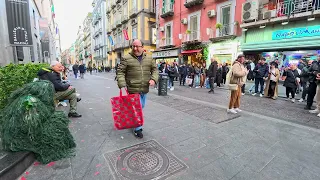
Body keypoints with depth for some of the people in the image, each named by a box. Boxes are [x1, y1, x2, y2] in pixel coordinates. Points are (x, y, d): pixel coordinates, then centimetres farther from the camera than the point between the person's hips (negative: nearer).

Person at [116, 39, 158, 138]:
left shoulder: (149, 58, 7)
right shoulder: (126, 58, -5)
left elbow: (155, 69, 12)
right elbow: (120, 72, -5)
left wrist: (153, 79, -6)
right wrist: (122, 85, -16)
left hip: (144, 89, 5)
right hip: (133, 89, -5)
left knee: (141, 106, 19)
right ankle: (137, 129, 15)